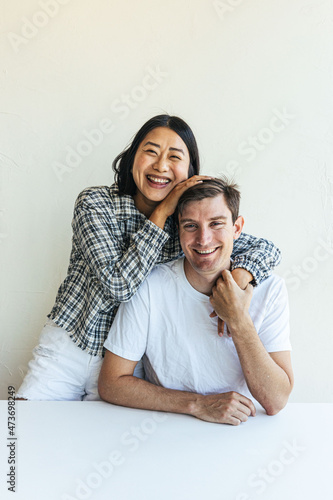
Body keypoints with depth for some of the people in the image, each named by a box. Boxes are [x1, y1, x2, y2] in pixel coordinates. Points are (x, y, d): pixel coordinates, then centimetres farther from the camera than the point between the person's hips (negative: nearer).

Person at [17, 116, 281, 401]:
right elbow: (118, 285, -24)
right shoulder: (94, 203, -14)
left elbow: (266, 249, -6)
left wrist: (237, 279, -28)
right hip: (67, 348, -1)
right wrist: (161, 214, -24)